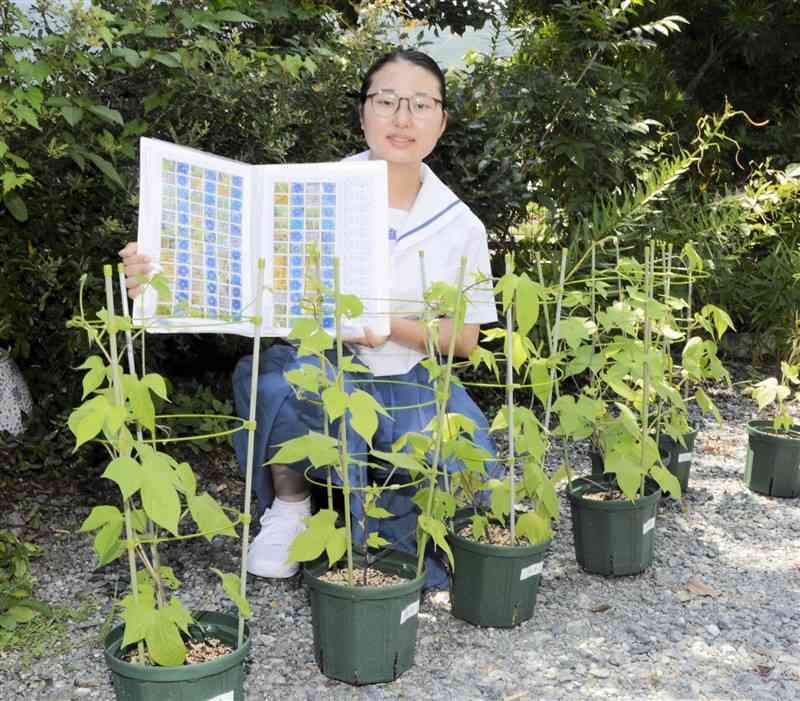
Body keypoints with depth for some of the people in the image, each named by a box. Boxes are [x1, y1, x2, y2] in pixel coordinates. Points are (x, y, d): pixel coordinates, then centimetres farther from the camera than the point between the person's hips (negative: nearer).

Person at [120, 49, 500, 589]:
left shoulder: (459, 224, 3)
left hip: (410, 382, 2)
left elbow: (466, 340, 5)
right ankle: (290, 503, -4)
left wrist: (393, 327, -16)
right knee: (287, 377, -37)